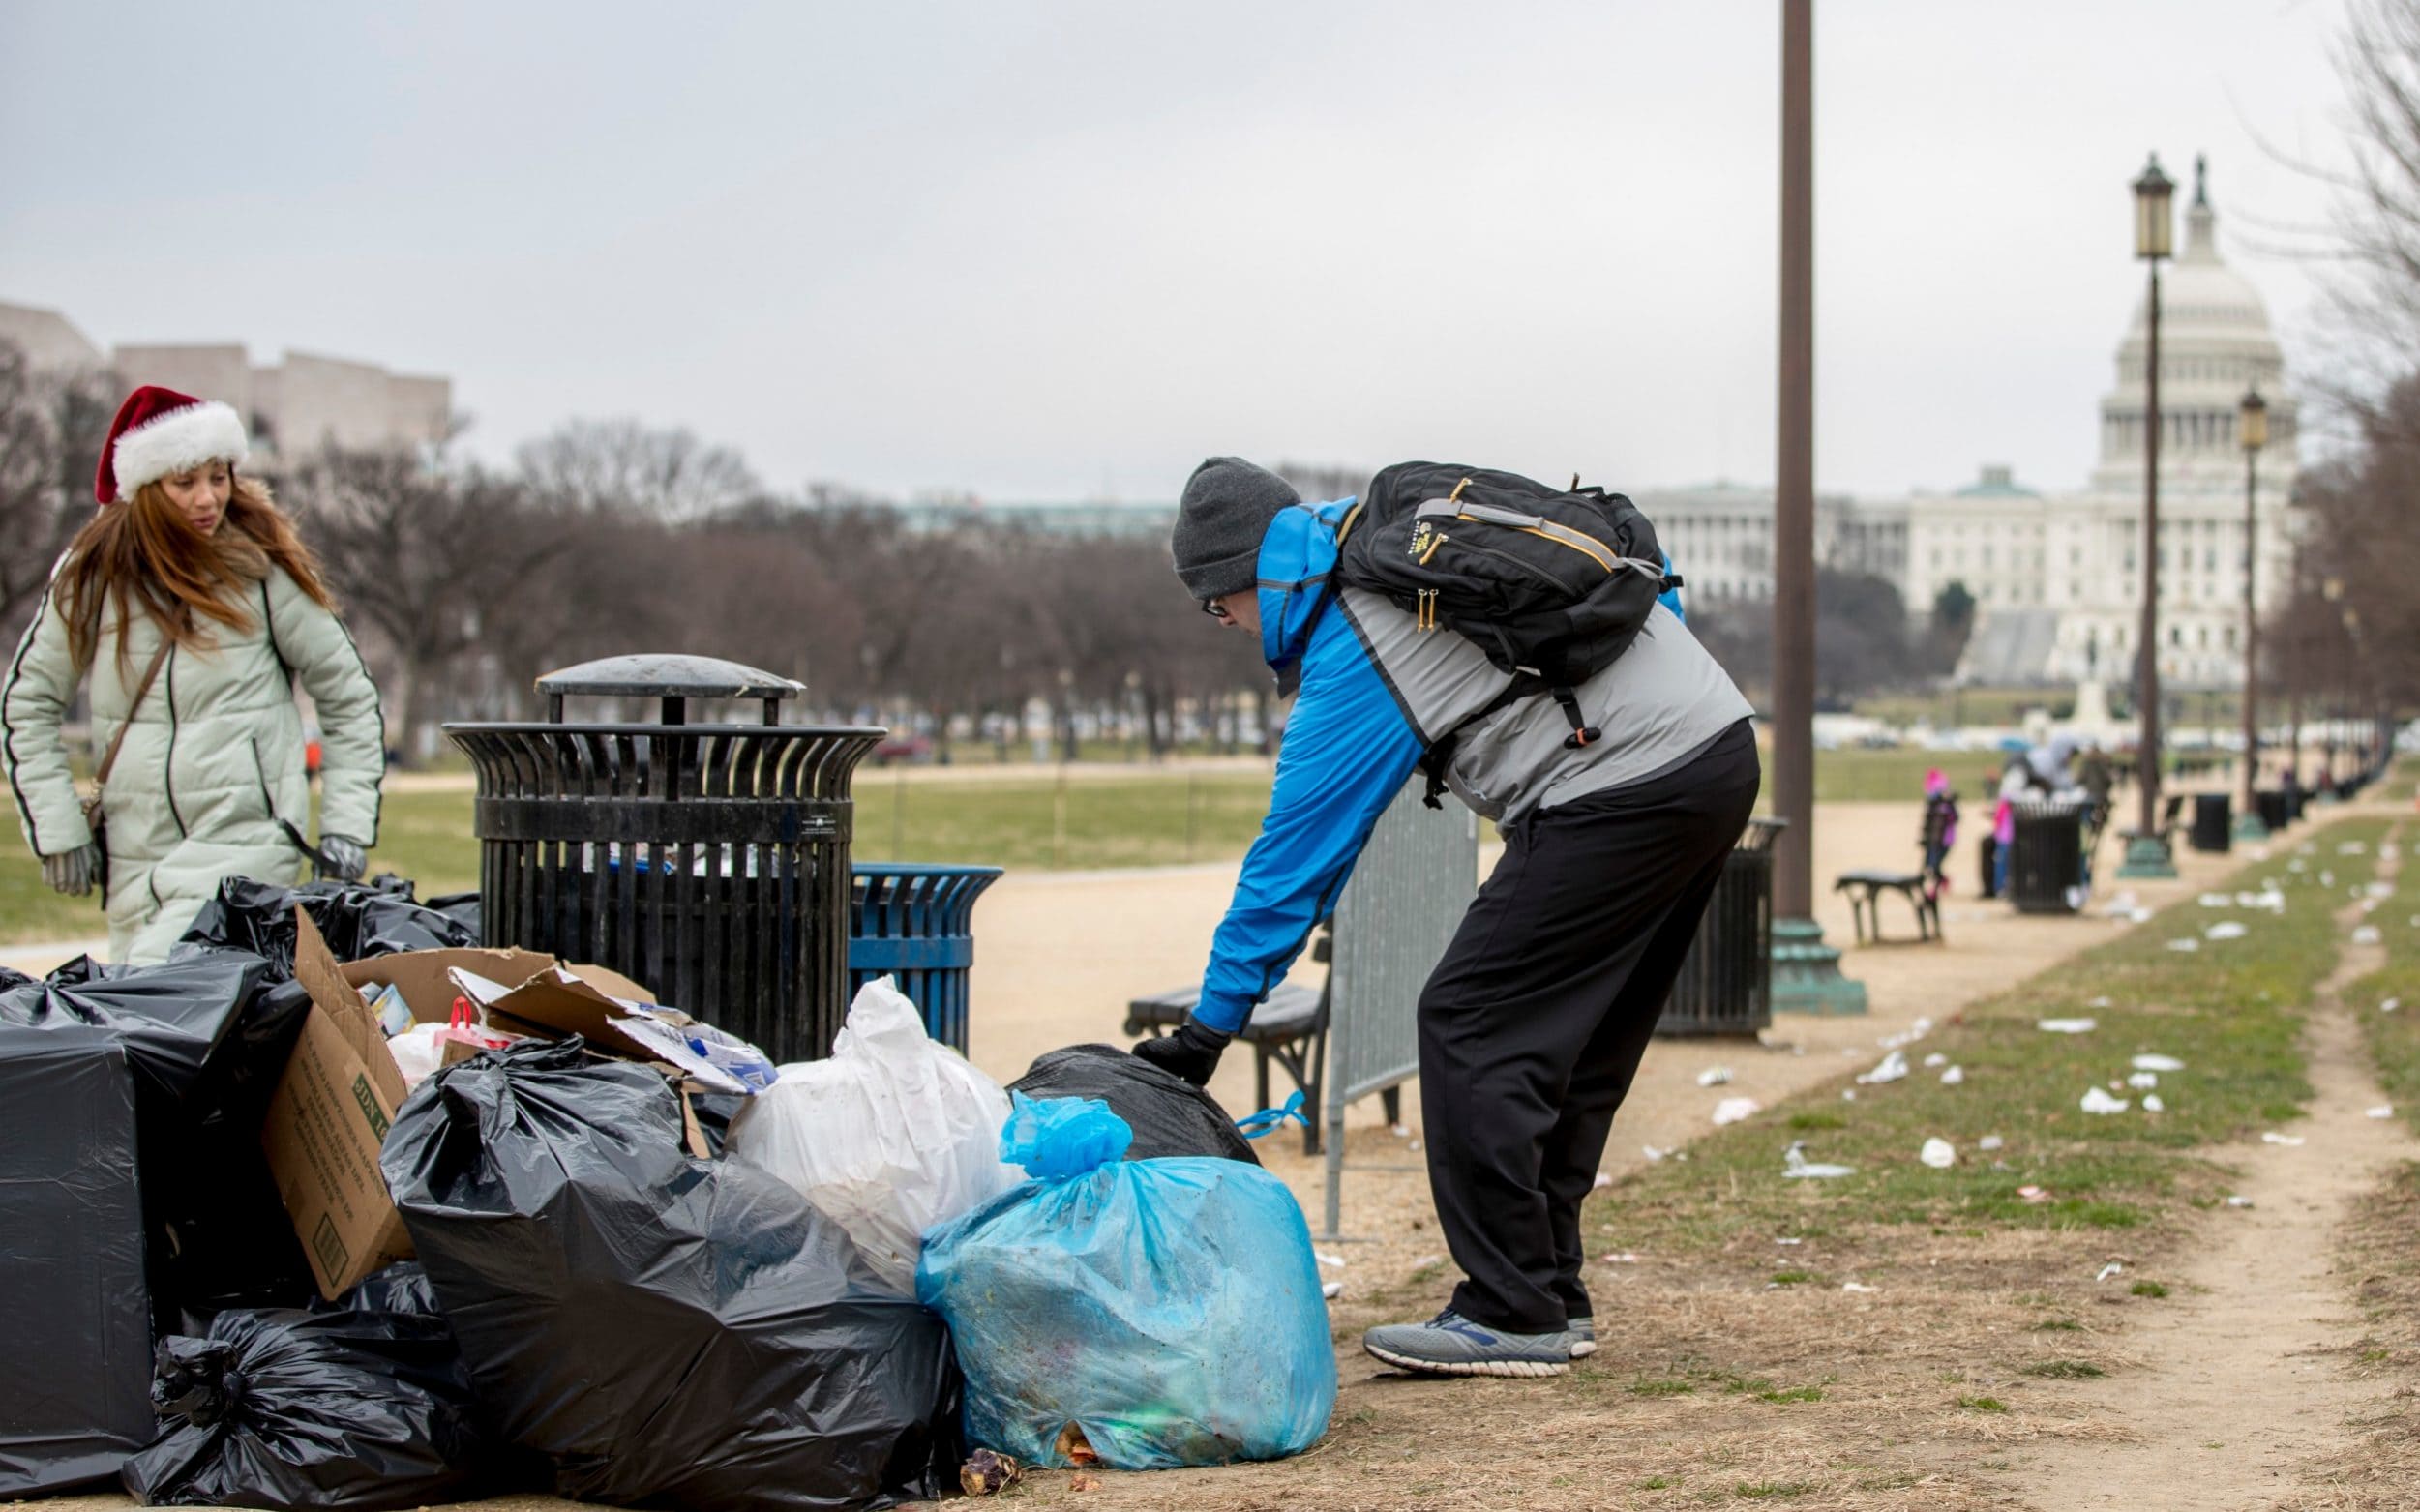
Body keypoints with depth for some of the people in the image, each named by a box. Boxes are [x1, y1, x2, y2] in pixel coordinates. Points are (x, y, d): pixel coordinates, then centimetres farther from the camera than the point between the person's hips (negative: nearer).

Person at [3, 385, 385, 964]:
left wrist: (347, 827, 1)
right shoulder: (93, 573, 2)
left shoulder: (263, 568, -2)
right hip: (135, 854, 4)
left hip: (247, 843, -4)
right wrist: (56, 831, 5)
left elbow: (349, 696, 7)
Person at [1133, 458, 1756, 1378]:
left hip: (1628, 781, -10)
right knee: (1571, 1045, 16)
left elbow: (1293, 852, -9)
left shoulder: (1351, 658, -10)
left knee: (1471, 1024, -6)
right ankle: (1550, 1295, 20)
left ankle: (1512, 1316, -5)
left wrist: (1210, 1025, -3)